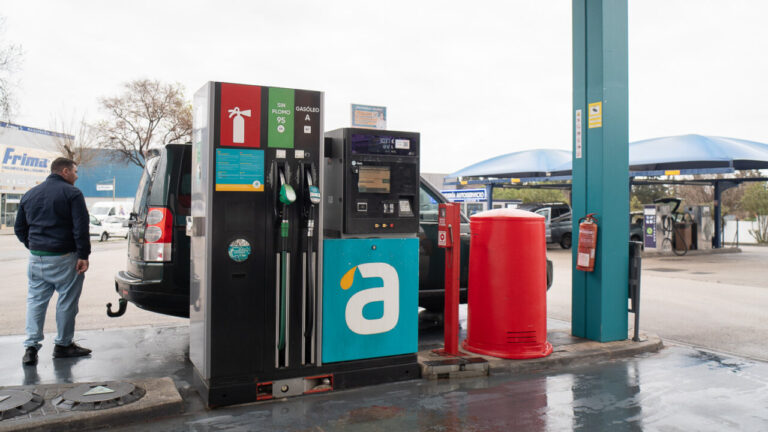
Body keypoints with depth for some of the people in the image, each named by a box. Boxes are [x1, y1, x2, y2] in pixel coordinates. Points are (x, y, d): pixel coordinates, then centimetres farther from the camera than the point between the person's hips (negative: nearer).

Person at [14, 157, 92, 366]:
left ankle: (31, 347, 7)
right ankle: (63, 345, 15)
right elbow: (81, 227, -16)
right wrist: (83, 255, -13)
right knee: (67, 301, 6)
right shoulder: (71, 193, -9)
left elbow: (19, 228, 17)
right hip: (63, 258, -6)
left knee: (35, 301, 12)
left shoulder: (30, 194, 13)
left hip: (36, 257, 6)